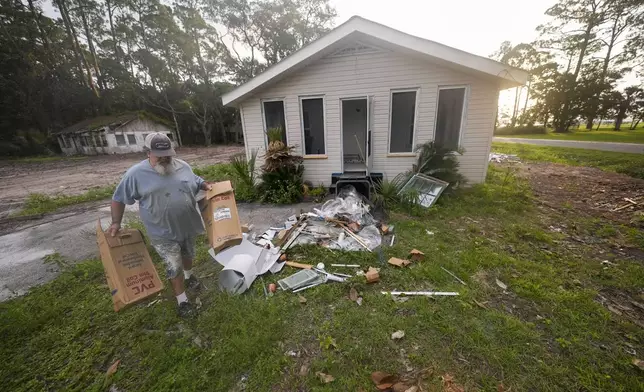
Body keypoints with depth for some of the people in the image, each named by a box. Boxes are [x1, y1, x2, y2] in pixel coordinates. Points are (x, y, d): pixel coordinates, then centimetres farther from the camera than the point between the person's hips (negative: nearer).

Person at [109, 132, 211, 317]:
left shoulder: (183, 166, -3)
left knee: (188, 255, 25)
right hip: (163, 233, -4)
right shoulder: (136, 174, -13)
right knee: (173, 267, 4)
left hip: (188, 226, 4)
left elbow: (197, 181, 13)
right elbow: (118, 199, -3)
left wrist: (207, 186, -7)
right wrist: (116, 222, -8)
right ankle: (182, 300, 23)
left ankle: (189, 276, 54)